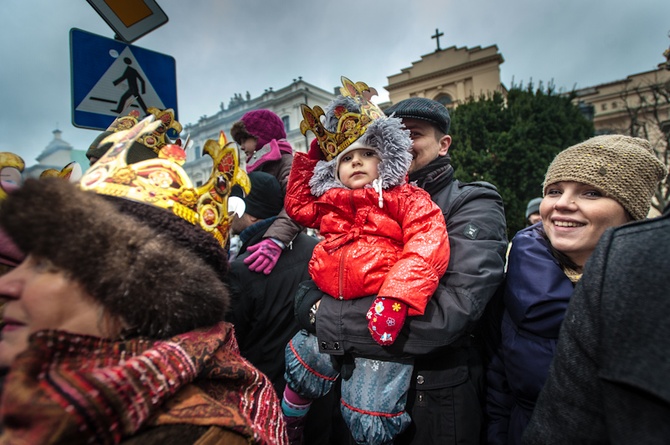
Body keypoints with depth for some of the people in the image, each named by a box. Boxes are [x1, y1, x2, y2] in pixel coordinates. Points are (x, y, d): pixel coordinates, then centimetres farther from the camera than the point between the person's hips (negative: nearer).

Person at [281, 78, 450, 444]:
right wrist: (310, 156, 25)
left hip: (381, 315, -5)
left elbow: (427, 247, -15)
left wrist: (396, 297, -29)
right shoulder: (330, 203, 17)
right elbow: (297, 204, 34)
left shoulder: (406, 198, 0)